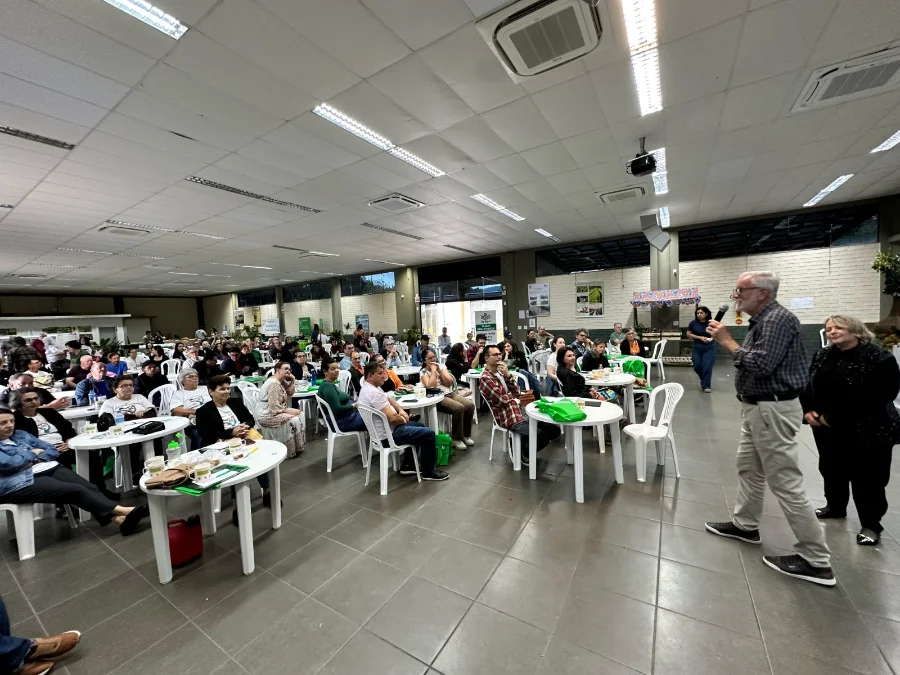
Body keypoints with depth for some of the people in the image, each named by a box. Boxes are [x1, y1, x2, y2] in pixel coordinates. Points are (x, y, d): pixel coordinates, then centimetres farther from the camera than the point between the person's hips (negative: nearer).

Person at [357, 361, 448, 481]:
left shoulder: (369, 387, 6)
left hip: (385, 428, 11)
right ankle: (428, 471, 10)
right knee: (428, 434, -8)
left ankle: (407, 465, 27)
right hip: (388, 434, -11)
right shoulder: (374, 393, -28)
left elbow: (388, 399, 19)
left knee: (420, 426, 24)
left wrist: (401, 410, 3)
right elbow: (392, 417, -30)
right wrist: (403, 419, -9)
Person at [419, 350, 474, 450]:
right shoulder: (423, 372, 0)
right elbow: (431, 386, -17)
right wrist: (433, 370, -12)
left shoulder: (441, 366, 13)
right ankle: (456, 438, -14)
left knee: (470, 405, -16)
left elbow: (449, 382, 3)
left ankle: (466, 435, 0)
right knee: (459, 408, -30)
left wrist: (439, 370, -4)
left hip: (451, 394, 6)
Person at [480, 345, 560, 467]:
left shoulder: (501, 372, 13)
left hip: (520, 412, 9)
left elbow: (516, 392, 4)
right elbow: (503, 400, -18)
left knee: (554, 430, 6)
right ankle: (522, 452, 8)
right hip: (508, 418, -9)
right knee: (543, 437, -20)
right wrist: (512, 394, 3)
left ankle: (522, 444, 19)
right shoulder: (485, 378, -14)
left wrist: (508, 375, -11)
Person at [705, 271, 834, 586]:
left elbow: (761, 364, -26)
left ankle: (816, 560, 12)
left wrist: (726, 340, -18)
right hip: (759, 408, 10)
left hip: (773, 411, -10)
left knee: (786, 483, -2)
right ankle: (745, 524, 36)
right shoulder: (763, 320, 12)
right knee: (748, 468, 20)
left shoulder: (778, 318, -18)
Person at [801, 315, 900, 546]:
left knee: (867, 479, 6)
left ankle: (871, 524, 22)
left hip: (867, 432, -5)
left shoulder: (879, 358, -14)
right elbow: (806, 385, 7)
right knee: (831, 471, 19)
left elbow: (879, 397, -19)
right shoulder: (821, 356, 4)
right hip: (828, 430, 6)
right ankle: (835, 506, 38)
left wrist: (834, 417, -21)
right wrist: (807, 411, -8)